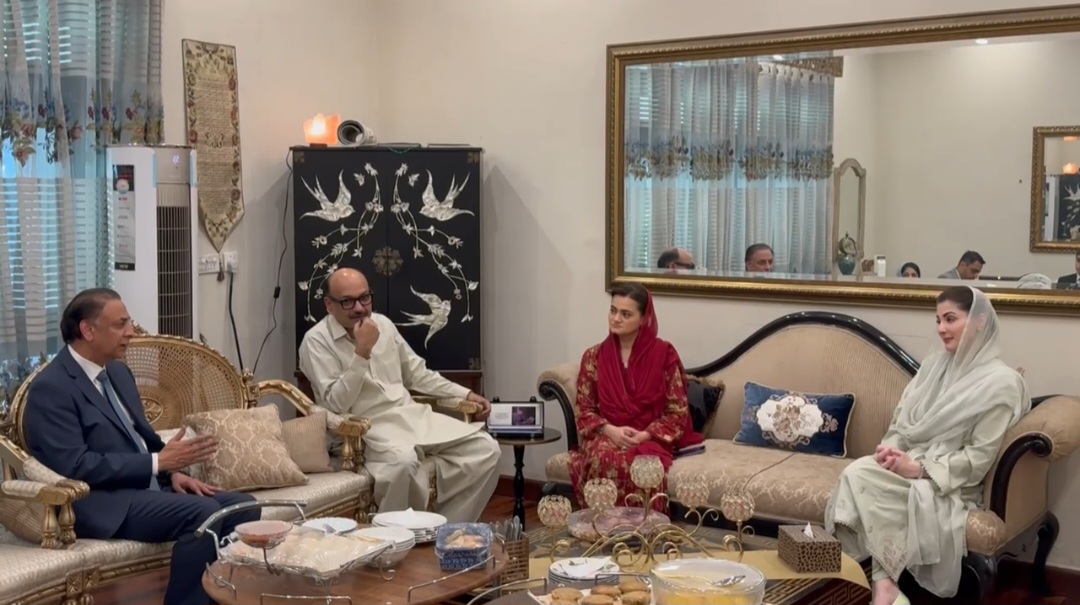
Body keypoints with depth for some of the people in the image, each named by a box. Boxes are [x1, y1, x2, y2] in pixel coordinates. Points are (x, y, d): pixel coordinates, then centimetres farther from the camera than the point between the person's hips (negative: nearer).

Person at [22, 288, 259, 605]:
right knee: (203, 512, -29)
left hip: (147, 486, 9)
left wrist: (172, 471, 0)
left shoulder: (118, 371, 14)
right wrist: (158, 462, -20)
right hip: (101, 502, -8)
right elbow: (76, 466, -21)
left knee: (244, 507, -7)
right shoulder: (51, 388, -13)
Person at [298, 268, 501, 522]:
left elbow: (417, 374, 21)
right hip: (368, 427, -6)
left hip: (412, 415, 7)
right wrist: (362, 353, -21)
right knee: (403, 461, -40)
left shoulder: (383, 323, 12)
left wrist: (466, 395, 13)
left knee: (486, 449, -12)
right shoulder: (316, 341, -6)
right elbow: (336, 406, -15)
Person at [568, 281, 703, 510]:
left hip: (650, 438, -1)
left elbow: (677, 411, -1)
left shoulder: (664, 353, -1)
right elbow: (583, 410, 6)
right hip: (607, 436, 2)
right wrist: (610, 430, -14)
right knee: (604, 458, -36)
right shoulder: (594, 356, 6)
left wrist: (645, 435, -16)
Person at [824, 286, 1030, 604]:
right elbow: (901, 420, 14)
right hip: (909, 465, 6)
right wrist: (891, 448, -9)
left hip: (949, 483, -6)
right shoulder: (934, 365, 14)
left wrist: (920, 468, -20)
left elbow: (979, 457, -12)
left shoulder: (1002, 381, -7)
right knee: (856, 473, -28)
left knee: (859, 479, -31)